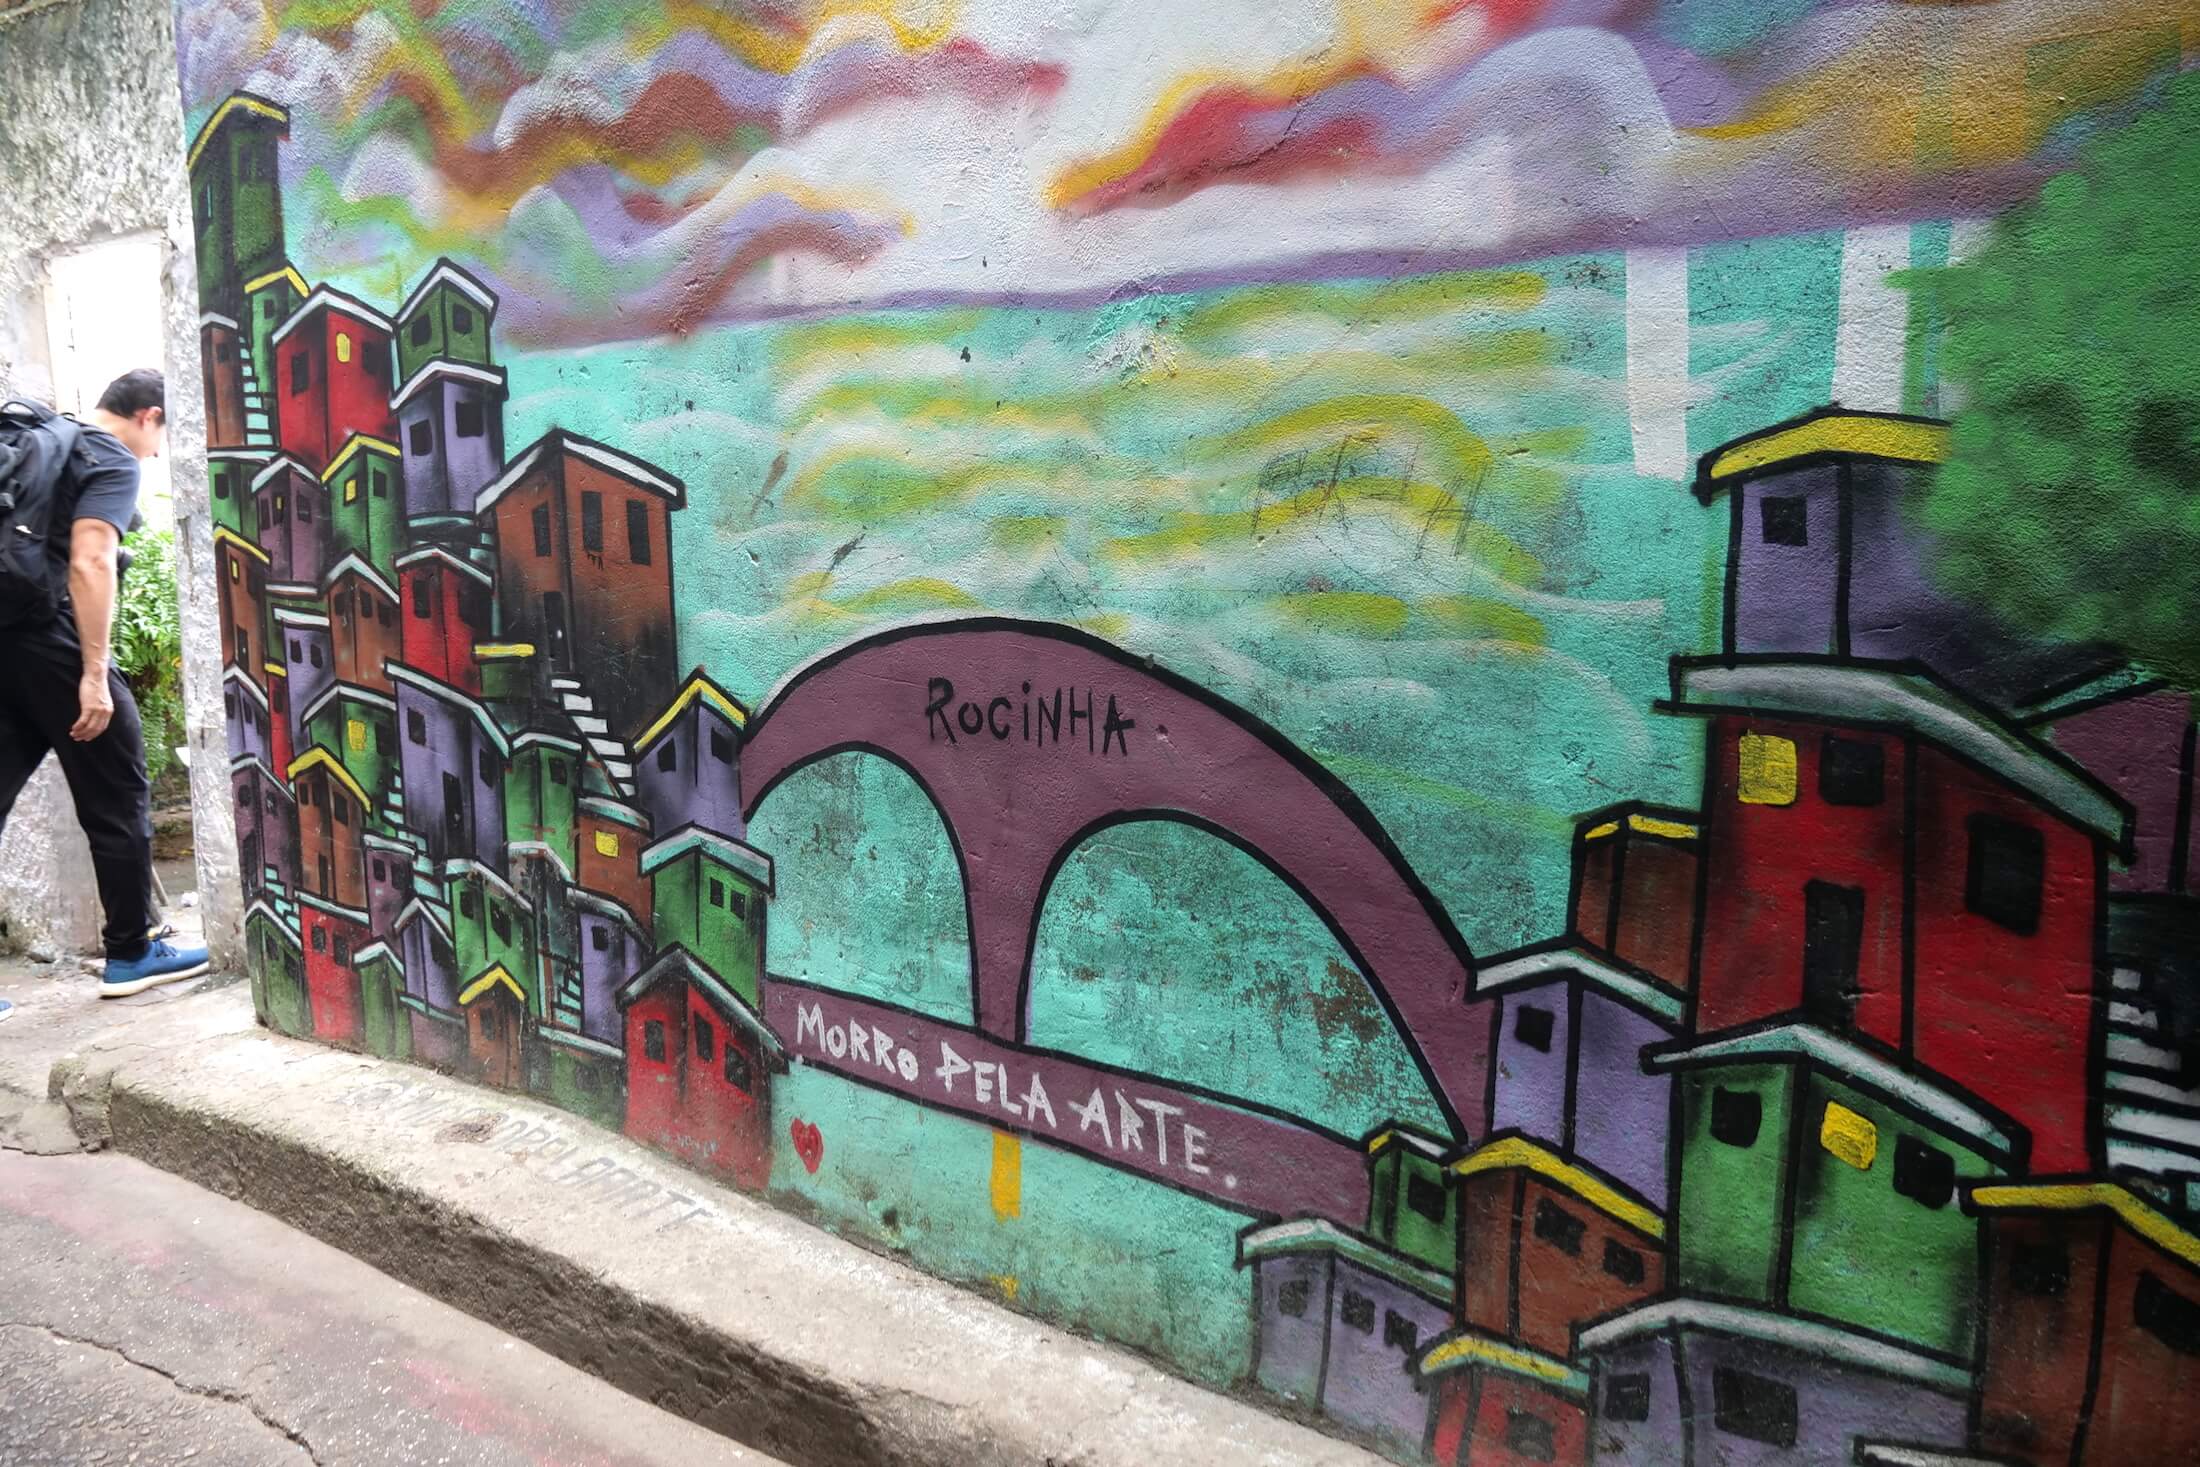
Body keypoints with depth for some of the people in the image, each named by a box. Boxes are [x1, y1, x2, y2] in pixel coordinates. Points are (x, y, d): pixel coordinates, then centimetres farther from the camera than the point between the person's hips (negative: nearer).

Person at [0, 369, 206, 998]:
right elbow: (89, 562, -18)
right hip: (53, 639, -8)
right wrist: (95, 673, -21)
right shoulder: (113, 461, -5)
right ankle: (131, 953, 14)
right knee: (118, 801, 5)